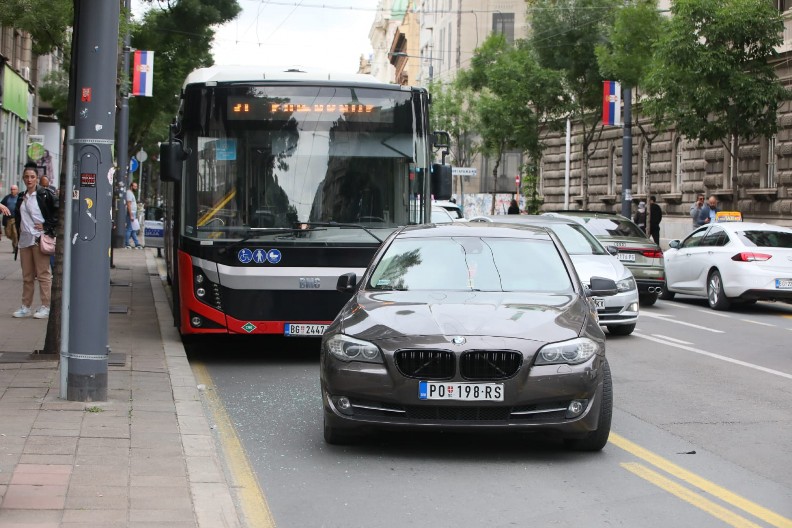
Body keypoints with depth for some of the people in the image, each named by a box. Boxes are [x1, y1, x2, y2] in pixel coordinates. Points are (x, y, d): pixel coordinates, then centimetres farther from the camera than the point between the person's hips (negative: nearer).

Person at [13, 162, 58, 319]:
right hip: (25, 239, 6)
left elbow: (58, 211, -8)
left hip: (39, 239, -6)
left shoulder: (45, 195, -5)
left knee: (43, 274, -4)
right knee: (27, 275, 10)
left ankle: (46, 307, -2)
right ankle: (25, 306, 15)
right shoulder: (21, 198, 14)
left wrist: (47, 227, -10)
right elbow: (17, 216, 28)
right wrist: (19, 229, 14)